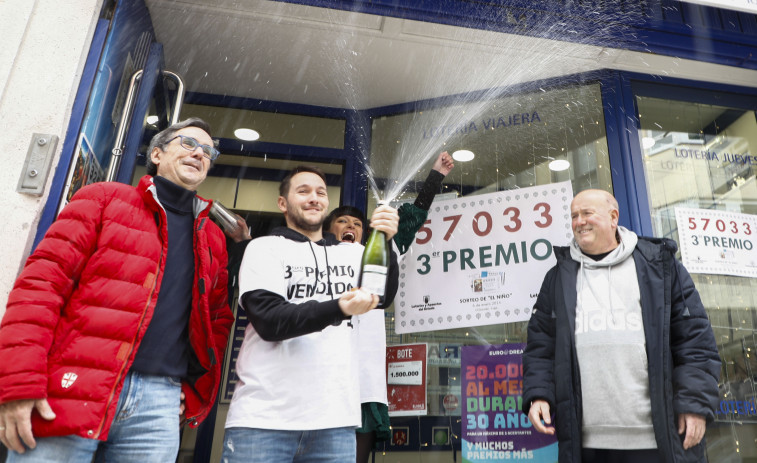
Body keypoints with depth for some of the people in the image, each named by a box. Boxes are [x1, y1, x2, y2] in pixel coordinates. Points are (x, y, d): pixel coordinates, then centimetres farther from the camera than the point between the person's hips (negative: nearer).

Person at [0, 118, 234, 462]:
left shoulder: (213, 239, 16)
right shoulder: (104, 198, 6)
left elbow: (217, 321, 19)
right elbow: (43, 280, -3)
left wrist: (195, 395, 9)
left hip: (158, 404, 3)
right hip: (69, 394, -3)